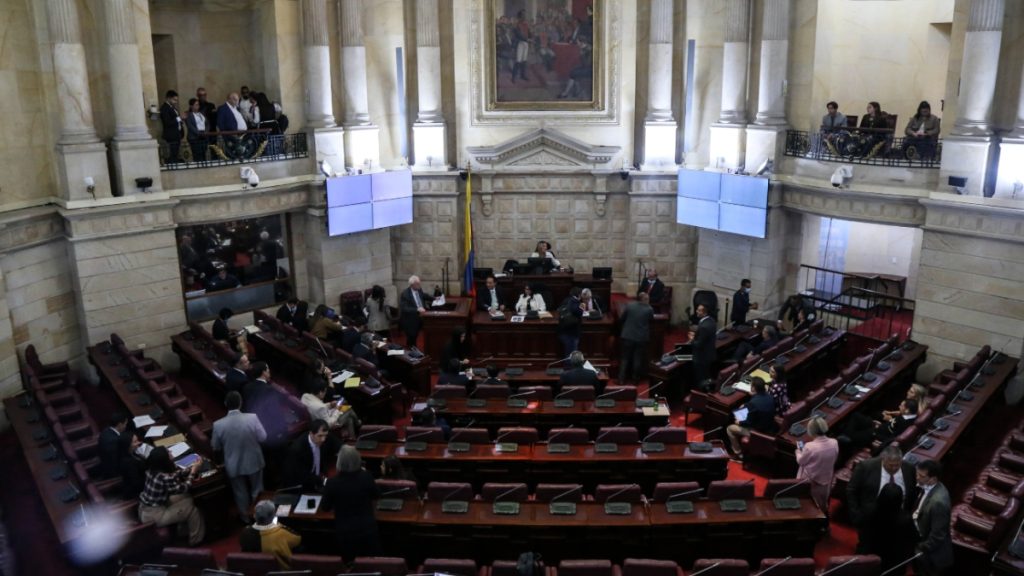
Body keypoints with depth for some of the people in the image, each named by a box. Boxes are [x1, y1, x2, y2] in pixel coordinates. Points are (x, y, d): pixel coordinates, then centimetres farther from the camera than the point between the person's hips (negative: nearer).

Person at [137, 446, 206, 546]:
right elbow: (183, 488, -10)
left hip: (145, 509, 8)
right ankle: (196, 540, 26)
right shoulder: (165, 478, -28)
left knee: (186, 498, 15)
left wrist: (192, 467, 6)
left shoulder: (152, 469, -5)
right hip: (152, 515, -8)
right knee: (191, 509, 6)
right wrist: (193, 472, 0)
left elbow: (176, 474, 10)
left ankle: (184, 529, 31)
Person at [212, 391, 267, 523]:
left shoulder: (218, 425, -22)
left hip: (234, 465, 0)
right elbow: (263, 437, -12)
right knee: (256, 489, 25)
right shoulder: (252, 418, -24)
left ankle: (246, 516, 45)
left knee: (240, 492, 26)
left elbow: (216, 447, -7)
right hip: (254, 462, 0)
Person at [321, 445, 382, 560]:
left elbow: (325, 507, -2)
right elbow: (376, 495, 5)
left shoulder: (332, 483, -19)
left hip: (345, 532, -1)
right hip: (368, 529, 1)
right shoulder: (366, 477, -15)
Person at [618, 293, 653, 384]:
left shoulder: (629, 305, -5)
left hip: (628, 336, 1)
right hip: (642, 337, -1)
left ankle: (621, 379, 7)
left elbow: (622, 318, 4)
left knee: (625, 358, 8)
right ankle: (636, 379, 16)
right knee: (638, 359, 10)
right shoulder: (649, 309, -7)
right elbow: (651, 320, 9)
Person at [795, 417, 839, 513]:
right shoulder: (834, 443, -15)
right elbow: (833, 460, 3)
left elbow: (800, 461, -14)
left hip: (810, 481, -5)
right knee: (822, 505, 26)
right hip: (826, 480, 5)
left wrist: (799, 450, 5)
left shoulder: (810, 447, -31)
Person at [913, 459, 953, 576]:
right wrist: (916, 515, -2)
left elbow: (937, 535, -26)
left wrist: (920, 550, -17)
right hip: (924, 541, 8)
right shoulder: (930, 487, -8)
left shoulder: (938, 501, -35)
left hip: (932, 555, -8)